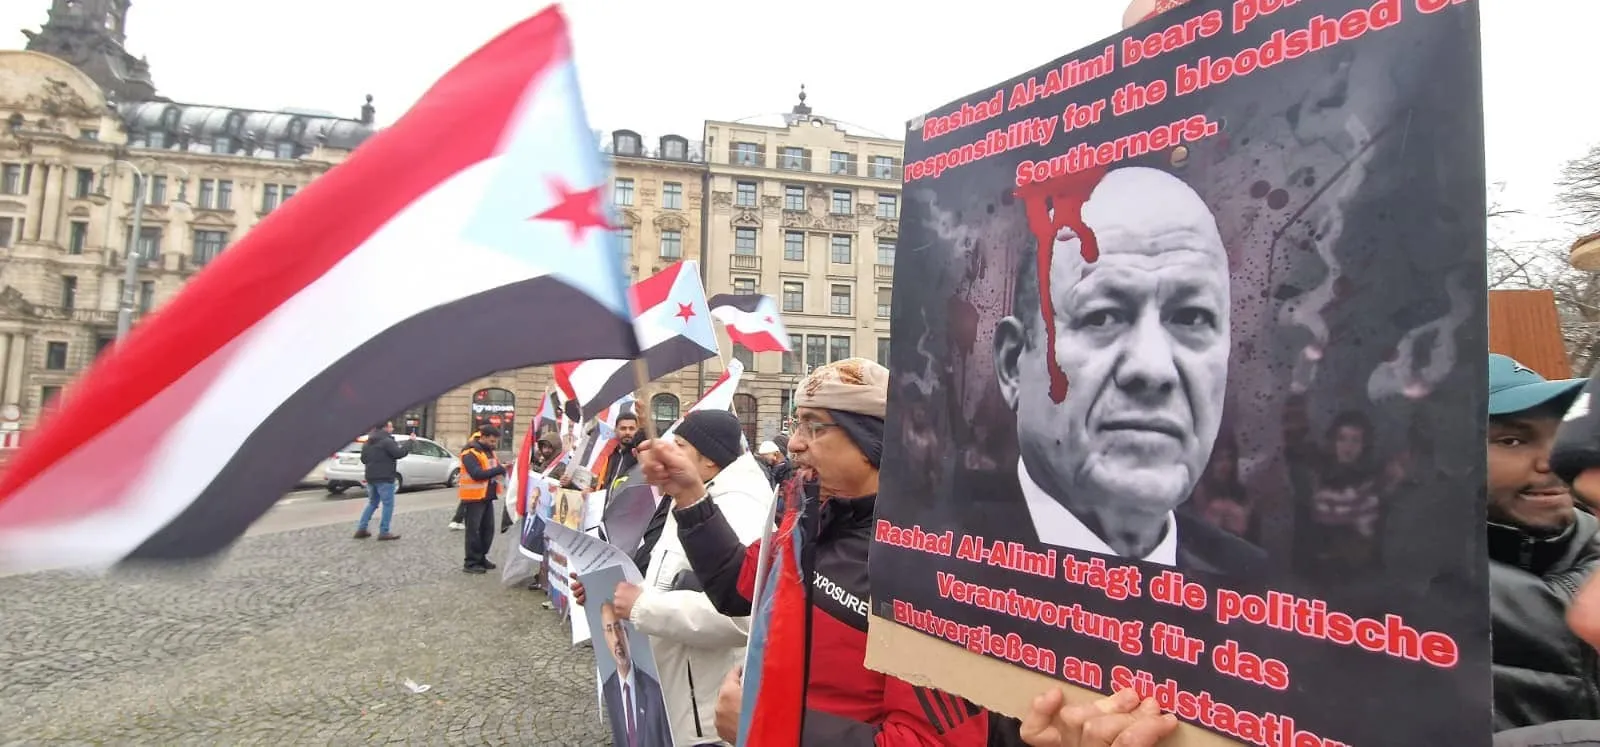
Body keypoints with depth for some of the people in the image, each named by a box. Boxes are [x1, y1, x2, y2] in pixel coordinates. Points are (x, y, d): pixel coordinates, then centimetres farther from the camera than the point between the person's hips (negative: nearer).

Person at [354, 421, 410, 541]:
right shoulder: (387, 441, -14)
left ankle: (361, 529, 16)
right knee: (388, 504, -2)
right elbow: (399, 453, -20)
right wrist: (410, 442, -11)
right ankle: (384, 532, -4)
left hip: (371, 477, 9)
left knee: (372, 503, 20)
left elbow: (363, 459, 21)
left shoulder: (368, 443, 15)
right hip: (384, 478, -9)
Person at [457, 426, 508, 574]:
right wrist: (499, 469, -23)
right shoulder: (470, 453, -15)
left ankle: (481, 558, 23)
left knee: (488, 528, 12)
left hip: (487, 496, 9)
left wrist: (502, 468, -5)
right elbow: (477, 473, -26)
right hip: (475, 497, -9)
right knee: (474, 530, -3)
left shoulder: (489, 451, 13)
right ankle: (471, 562, 4)